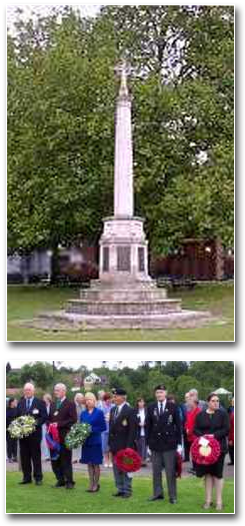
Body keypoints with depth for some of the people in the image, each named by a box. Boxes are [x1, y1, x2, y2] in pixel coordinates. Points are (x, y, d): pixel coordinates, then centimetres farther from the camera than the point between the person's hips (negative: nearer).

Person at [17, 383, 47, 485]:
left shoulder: (40, 403, 0)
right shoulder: (20, 403, 14)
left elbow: (44, 417, -4)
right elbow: (17, 417, 16)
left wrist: (36, 423, -18)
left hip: (35, 433, -4)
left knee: (36, 456, 1)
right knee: (24, 456, 6)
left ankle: (38, 478, 6)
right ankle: (27, 477, 13)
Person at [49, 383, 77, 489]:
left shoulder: (70, 404, -3)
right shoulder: (53, 405, 18)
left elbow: (73, 419, -11)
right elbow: (49, 419, 22)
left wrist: (59, 424, -16)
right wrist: (49, 424, -1)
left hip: (64, 437, -6)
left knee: (66, 460, -3)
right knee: (55, 460, 7)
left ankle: (69, 481, 4)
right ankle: (60, 480, 17)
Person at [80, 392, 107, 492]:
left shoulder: (99, 412, -3)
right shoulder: (83, 413, 10)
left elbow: (103, 427, -6)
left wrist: (92, 429, -16)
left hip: (95, 441, -4)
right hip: (86, 441, 4)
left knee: (96, 464, 0)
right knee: (89, 463, 8)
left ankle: (96, 484, 9)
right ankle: (91, 484, 14)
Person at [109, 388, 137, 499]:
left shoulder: (129, 411, -10)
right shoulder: (113, 410, 13)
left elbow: (133, 430, -13)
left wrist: (129, 446, -17)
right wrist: (110, 443, 12)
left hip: (125, 445, -7)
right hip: (115, 445, 7)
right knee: (116, 468, 11)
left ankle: (127, 490, 5)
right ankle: (120, 489, 19)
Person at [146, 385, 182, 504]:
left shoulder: (173, 407, 1)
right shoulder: (151, 408, 7)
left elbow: (178, 426, 1)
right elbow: (148, 427, 8)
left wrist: (179, 444, -3)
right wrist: (148, 443, 3)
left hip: (169, 444, -3)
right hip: (155, 444, 3)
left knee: (171, 472, 0)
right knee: (156, 471, 8)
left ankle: (173, 496, 7)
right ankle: (158, 493, 18)